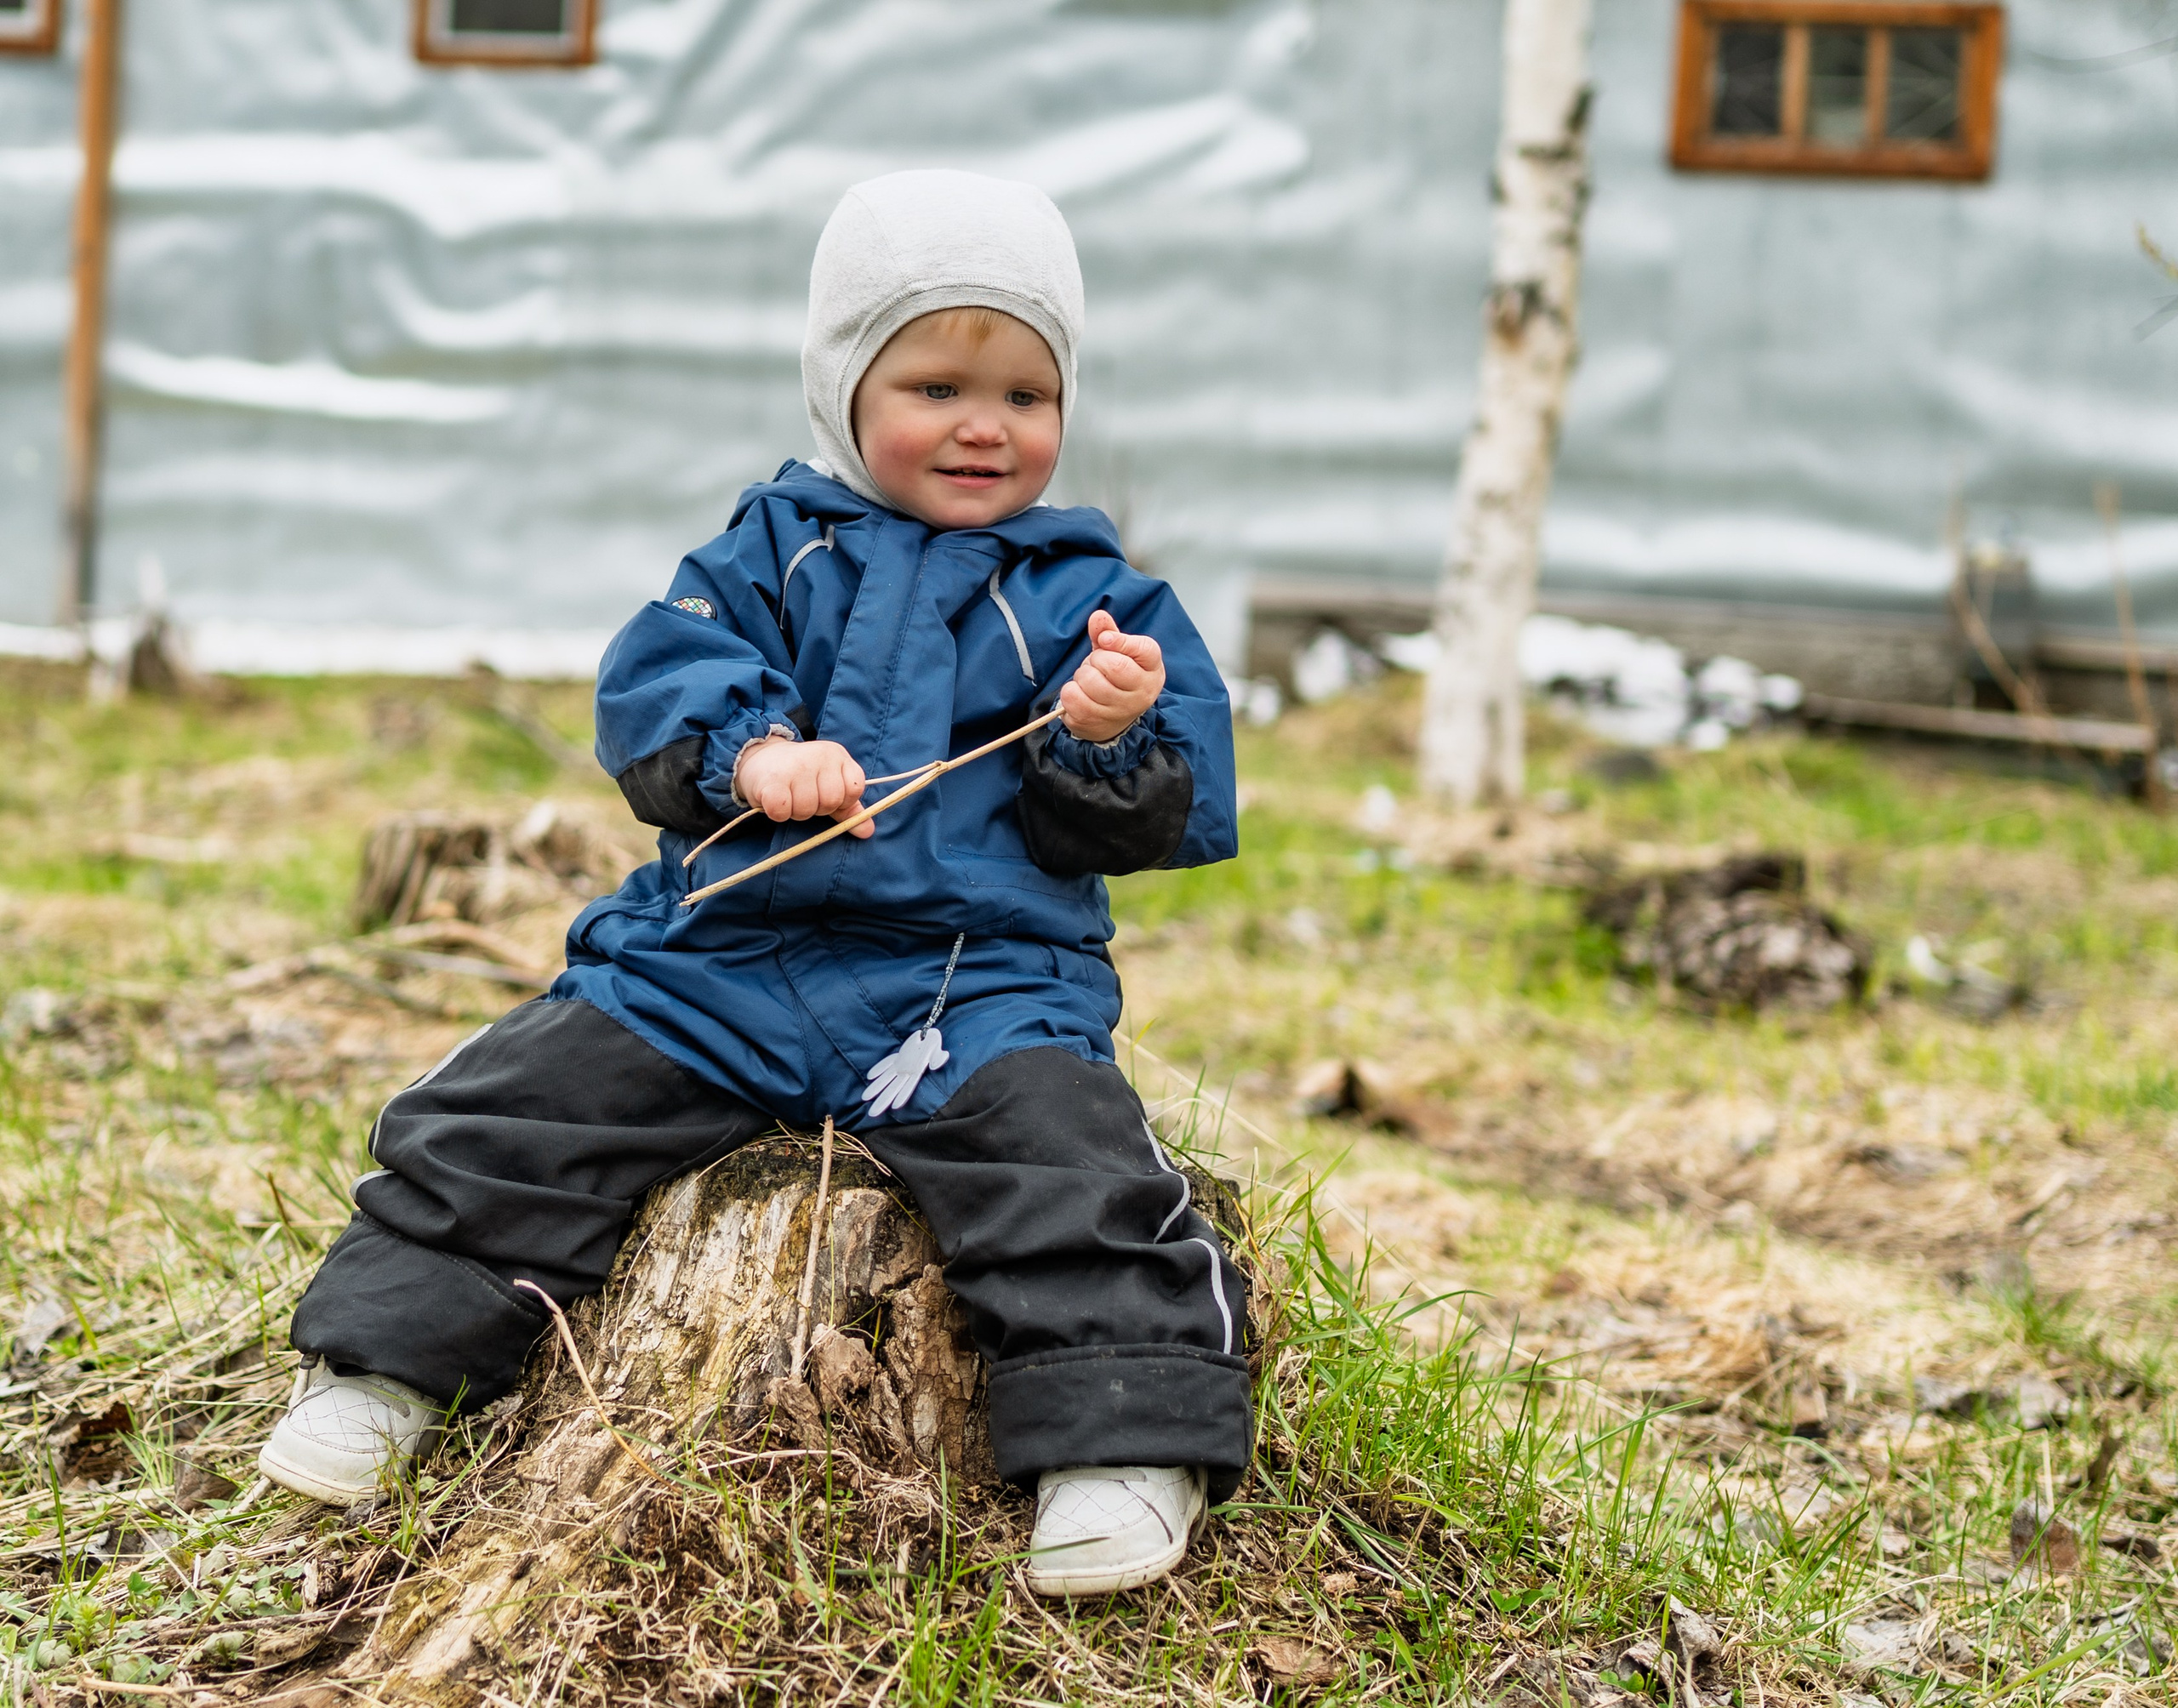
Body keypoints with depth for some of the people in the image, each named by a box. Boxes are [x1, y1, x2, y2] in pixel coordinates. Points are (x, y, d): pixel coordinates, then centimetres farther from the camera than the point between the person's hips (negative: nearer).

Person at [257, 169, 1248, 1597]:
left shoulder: (1086, 598, 9)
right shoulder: (774, 550, 13)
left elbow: (1157, 820, 3)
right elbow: (652, 684, 1)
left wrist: (1114, 738, -20)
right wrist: (749, 753, -19)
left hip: (980, 972, -2)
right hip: (726, 955, 2)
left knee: (1062, 1148, -28)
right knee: (520, 1105, -6)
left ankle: (1124, 1442, -23)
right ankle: (385, 1366, 8)